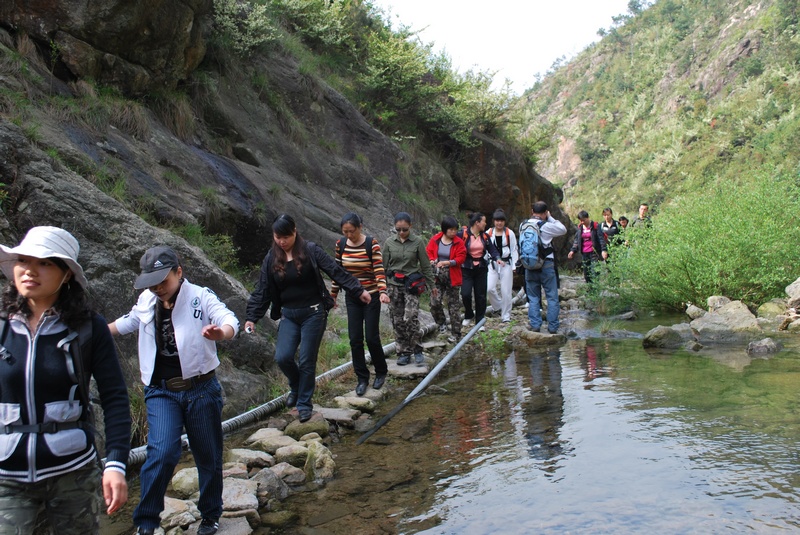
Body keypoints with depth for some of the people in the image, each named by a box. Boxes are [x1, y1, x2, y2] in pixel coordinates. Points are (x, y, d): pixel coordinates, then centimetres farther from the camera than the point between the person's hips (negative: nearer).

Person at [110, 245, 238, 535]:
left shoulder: (200, 296, -9)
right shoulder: (146, 301, 4)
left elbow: (229, 320, -26)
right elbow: (129, 321, 26)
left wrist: (220, 332, -49)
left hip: (201, 389, -2)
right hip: (161, 392, 2)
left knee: (208, 456, 10)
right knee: (163, 452, -19)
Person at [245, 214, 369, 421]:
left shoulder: (310, 250, -8)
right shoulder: (271, 259, 2)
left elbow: (336, 271, -8)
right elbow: (262, 291, 5)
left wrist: (358, 291, -9)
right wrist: (252, 317, -2)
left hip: (313, 313, -3)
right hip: (289, 315, 3)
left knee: (306, 361, 0)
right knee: (282, 357, -9)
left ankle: (304, 403, 18)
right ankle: (296, 387, 23)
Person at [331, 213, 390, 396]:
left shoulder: (372, 244, -13)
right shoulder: (341, 244, -1)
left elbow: (379, 270, -17)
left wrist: (382, 292, -31)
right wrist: (333, 295, 11)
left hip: (371, 297, -4)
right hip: (352, 298, 4)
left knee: (372, 337, -1)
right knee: (355, 339, 1)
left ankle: (381, 372, 24)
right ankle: (362, 378, 14)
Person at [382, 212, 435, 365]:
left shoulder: (418, 242, -5)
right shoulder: (389, 242, 0)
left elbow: (425, 265, 2)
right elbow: (384, 265, 6)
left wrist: (431, 285, 6)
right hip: (394, 284, 3)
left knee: (410, 318, -15)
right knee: (397, 320, 4)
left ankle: (416, 350, 2)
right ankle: (403, 352, 15)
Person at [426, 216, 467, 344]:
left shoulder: (459, 242, -4)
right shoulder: (435, 240, 0)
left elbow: (460, 258, -9)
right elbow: (428, 253, 5)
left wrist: (447, 262, -22)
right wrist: (432, 261, -16)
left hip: (452, 278, -1)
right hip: (437, 276, 1)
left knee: (454, 306, 4)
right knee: (434, 302, -7)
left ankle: (455, 333, 14)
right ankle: (441, 323, 22)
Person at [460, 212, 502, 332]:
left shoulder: (485, 236, 8)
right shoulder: (463, 234, -8)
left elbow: (492, 249, 3)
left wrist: (497, 258, -15)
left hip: (481, 269, 4)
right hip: (466, 269, -4)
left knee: (481, 296, 5)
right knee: (466, 294, -13)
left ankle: (480, 322, 17)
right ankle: (469, 315, 15)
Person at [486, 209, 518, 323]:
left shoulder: (510, 233, 1)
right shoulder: (488, 233, 3)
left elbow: (514, 250, 4)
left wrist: (514, 266, -1)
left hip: (506, 264, -1)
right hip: (493, 264, 1)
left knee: (506, 291, 0)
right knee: (490, 288, -13)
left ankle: (506, 316, 11)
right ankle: (499, 307, 13)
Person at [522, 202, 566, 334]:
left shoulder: (523, 225, 2)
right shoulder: (545, 226, -12)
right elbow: (563, 229, -1)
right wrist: (550, 218, 6)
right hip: (547, 265, -4)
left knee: (533, 297, 13)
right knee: (552, 297, 5)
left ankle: (535, 325, 11)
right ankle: (552, 327, 7)